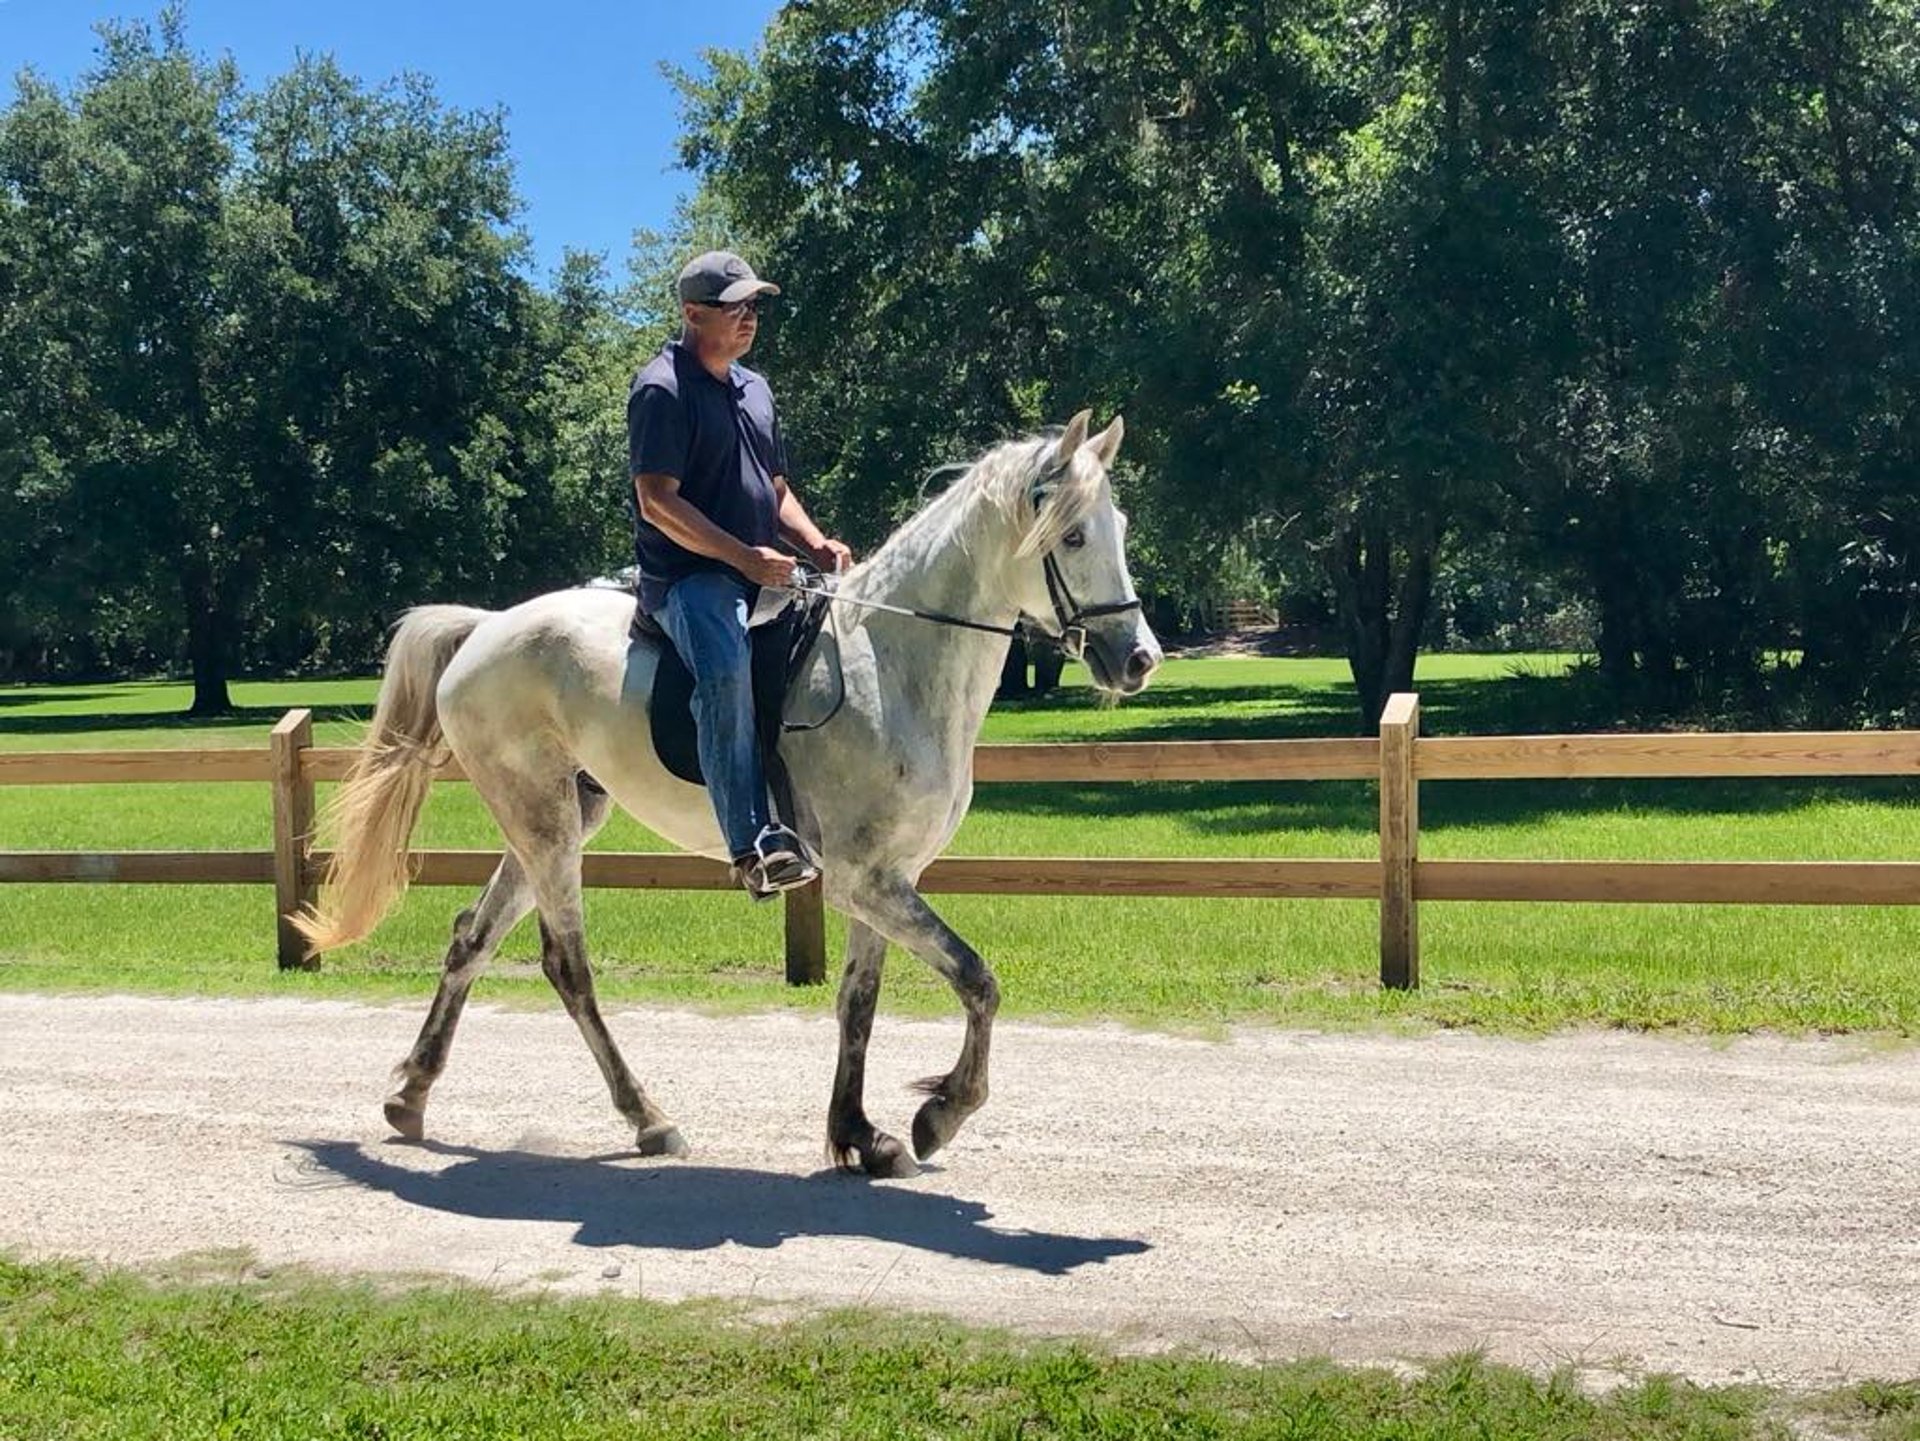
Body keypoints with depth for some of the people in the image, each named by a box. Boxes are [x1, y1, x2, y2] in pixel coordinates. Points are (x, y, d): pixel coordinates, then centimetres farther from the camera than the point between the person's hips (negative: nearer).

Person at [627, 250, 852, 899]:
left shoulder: (754, 389, 21)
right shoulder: (663, 390, -7)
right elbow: (658, 503, -15)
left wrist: (816, 544, 6)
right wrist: (744, 556, -20)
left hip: (763, 576, 9)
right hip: (689, 577, -9)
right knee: (726, 667, -36)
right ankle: (754, 844, -42)